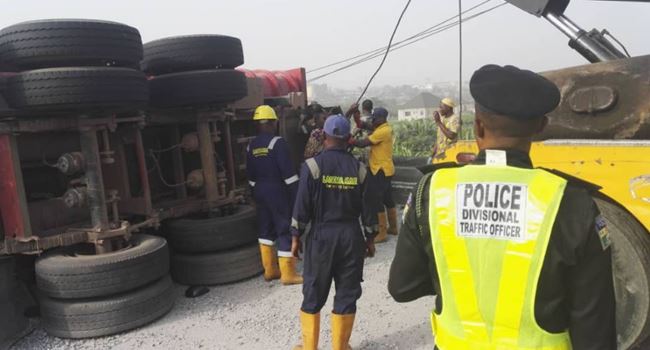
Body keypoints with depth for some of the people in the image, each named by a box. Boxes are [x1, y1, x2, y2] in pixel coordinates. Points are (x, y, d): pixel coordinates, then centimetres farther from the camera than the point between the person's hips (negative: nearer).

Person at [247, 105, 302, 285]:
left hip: (260, 191, 7)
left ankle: (269, 269, 23)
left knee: (265, 229, 16)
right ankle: (288, 273, 3)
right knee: (285, 230, 0)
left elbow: (250, 175, 12)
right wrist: (297, 193, -13)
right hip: (277, 191, -7)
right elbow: (288, 172, -18)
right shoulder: (278, 142, -14)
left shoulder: (251, 146, 7)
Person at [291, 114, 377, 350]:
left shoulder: (313, 165, -8)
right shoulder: (358, 168, 0)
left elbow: (302, 205, -8)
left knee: (314, 294, 11)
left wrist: (296, 236, 1)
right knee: (347, 294, 12)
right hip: (351, 236, 2)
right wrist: (370, 238, 14)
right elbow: (367, 207, 3)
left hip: (321, 235, -2)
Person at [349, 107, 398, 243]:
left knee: (375, 200, -6)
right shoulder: (384, 129, 12)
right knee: (387, 198, 18)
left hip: (381, 170, -10)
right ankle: (393, 227, 29)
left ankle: (382, 233, -1)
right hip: (384, 169, 10)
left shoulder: (382, 131, -20)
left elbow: (363, 143, -22)